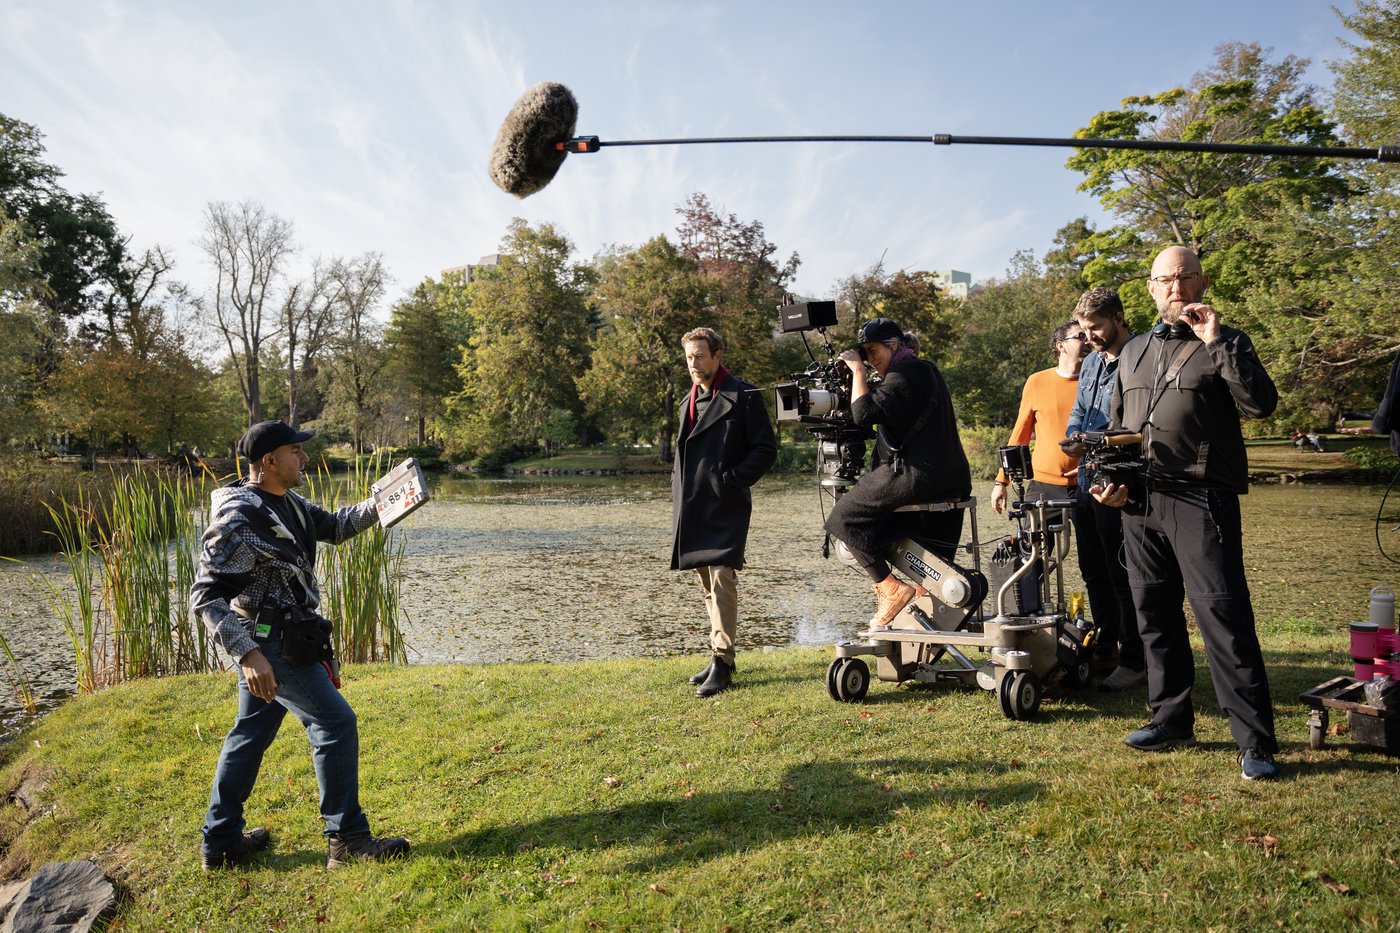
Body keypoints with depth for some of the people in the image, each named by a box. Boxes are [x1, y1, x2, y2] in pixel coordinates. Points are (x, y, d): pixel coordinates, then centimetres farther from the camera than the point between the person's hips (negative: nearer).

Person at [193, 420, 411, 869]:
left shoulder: (286, 503, 7)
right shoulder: (238, 520, -21)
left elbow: (334, 525, 20)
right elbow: (205, 595, -22)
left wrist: (375, 507, 1)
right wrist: (248, 654, -28)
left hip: (275, 639, 10)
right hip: (270, 644, -10)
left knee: (251, 733, 17)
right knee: (335, 722, -6)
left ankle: (221, 841, 29)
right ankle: (347, 838, 4)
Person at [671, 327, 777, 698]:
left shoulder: (743, 397, -5)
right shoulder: (690, 400, 18)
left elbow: (766, 449, -7)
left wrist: (732, 480, -15)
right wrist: (678, 486, 12)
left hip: (725, 507, -8)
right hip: (694, 509, 8)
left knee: (722, 580, -13)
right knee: (708, 584, 13)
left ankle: (722, 664, -8)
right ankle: (720, 652, 23)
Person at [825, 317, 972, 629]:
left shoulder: (904, 374, -10)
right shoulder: (927, 370, 21)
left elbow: (864, 413, -20)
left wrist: (857, 370, -11)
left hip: (917, 473, -10)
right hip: (953, 479, 10)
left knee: (843, 518, -5)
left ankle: (891, 588, -9)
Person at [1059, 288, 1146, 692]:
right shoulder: (1091, 362, 16)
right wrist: (1070, 437, 0)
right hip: (1086, 480, 9)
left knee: (1122, 576, 0)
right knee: (1094, 574, 16)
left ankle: (1133, 661, 12)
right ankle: (1105, 651, 30)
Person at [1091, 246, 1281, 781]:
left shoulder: (1224, 344, 3)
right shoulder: (1133, 351, 19)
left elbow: (1261, 404, -13)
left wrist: (1217, 343, -15)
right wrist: (1109, 477, 9)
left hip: (1201, 500, -6)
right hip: (1139, 501, 6)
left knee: (1223, 617, -9)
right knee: (1155, 615, 11)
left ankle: (1255, 742, -1)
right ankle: (1172, 719, 25)